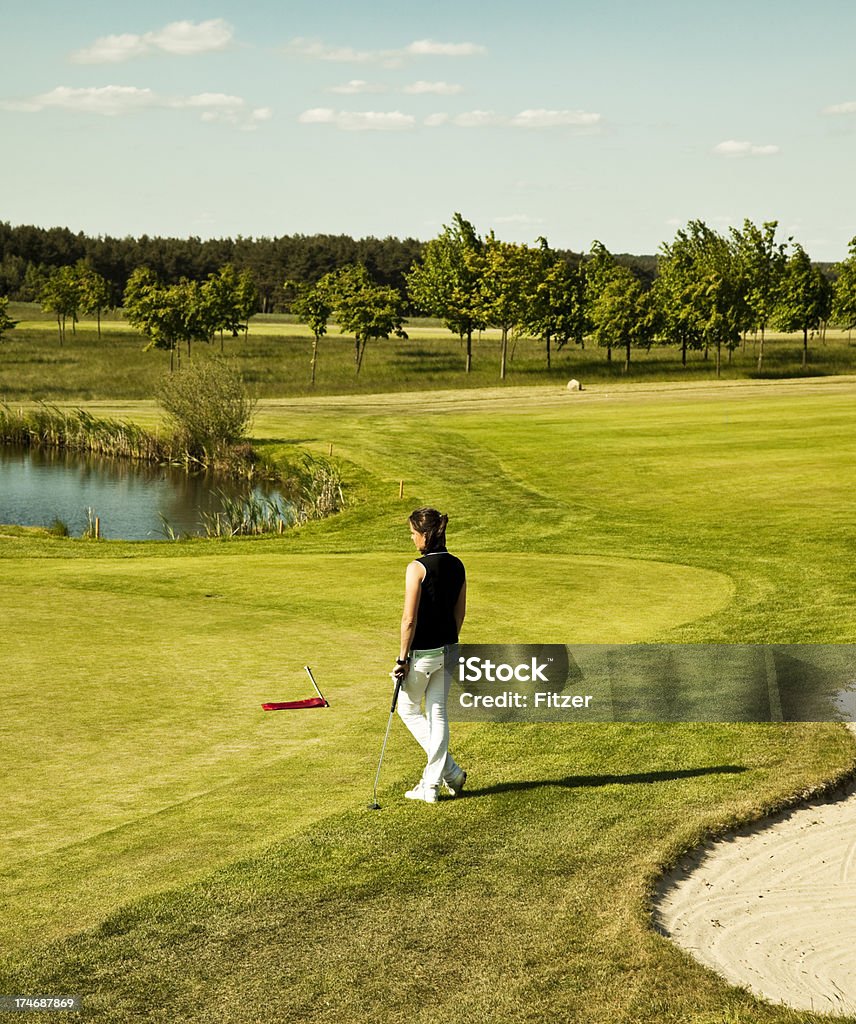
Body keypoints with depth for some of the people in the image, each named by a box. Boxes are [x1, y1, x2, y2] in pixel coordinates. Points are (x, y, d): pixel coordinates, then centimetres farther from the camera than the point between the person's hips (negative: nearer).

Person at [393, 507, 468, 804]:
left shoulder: (418, 567, -17)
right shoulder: (457, 566, 4)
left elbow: (409, 619, -18)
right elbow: (460, 613, 12)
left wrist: (402, 658, -12)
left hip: (422, 652, -7)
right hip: (448, 649, 7)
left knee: (408, 708, 13)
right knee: (438, 713, 12)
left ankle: (450, 771, 8)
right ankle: (431, 785, 15)